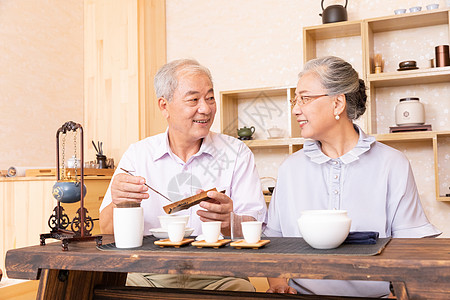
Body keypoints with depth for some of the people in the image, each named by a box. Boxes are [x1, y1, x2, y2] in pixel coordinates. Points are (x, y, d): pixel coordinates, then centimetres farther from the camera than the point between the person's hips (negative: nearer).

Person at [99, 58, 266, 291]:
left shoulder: (236, 153, 5)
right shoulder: (137, 154, 8)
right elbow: (109, 232, 3)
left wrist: (228, 222, -26)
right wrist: (119, 204, -20)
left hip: (216, 277, -1)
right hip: (150, 276, 1)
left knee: (241, 288, -31)